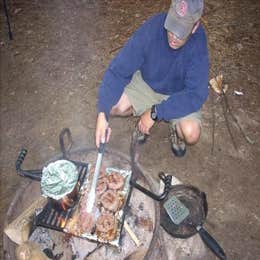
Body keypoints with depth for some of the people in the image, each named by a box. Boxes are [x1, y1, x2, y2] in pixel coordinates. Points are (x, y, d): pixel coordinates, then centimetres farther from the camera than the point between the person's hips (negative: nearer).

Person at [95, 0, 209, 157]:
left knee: (191, 134, -28)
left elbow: (196, 94, -30)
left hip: (180, 95, -2)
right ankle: (144, 116, 11)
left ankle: (176, 128, 10)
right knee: (111, 105, -20)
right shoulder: (153, 27, -25)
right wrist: (102, 113, -34)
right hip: (146, 84, 2)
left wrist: (155, 112, -35)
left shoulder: (198, 43, -28)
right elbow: (118, 70, -25)